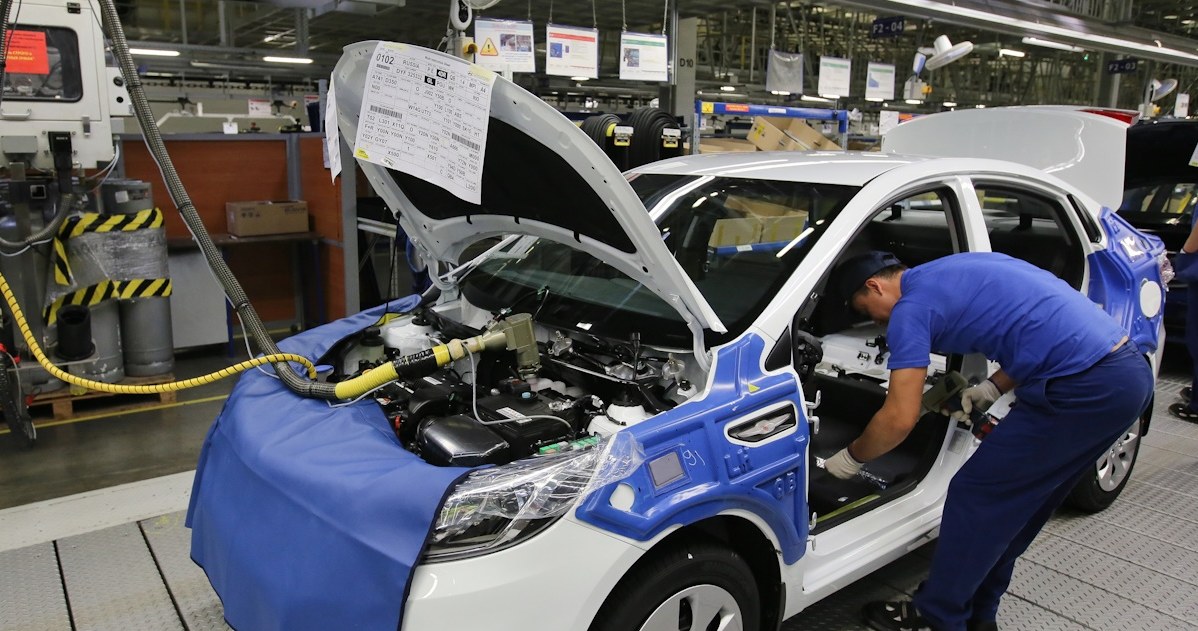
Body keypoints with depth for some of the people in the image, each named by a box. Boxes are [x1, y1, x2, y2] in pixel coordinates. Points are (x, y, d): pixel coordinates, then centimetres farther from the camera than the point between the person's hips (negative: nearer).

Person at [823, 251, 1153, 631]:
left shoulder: (912, 307, -6)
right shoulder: (963, 271, 22)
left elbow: (899, 419, -9)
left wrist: (851, 458, 7)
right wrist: (990, 390, 18)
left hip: (1083, 388, -10)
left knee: (975, 496, 5)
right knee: (1021, 499, 21)